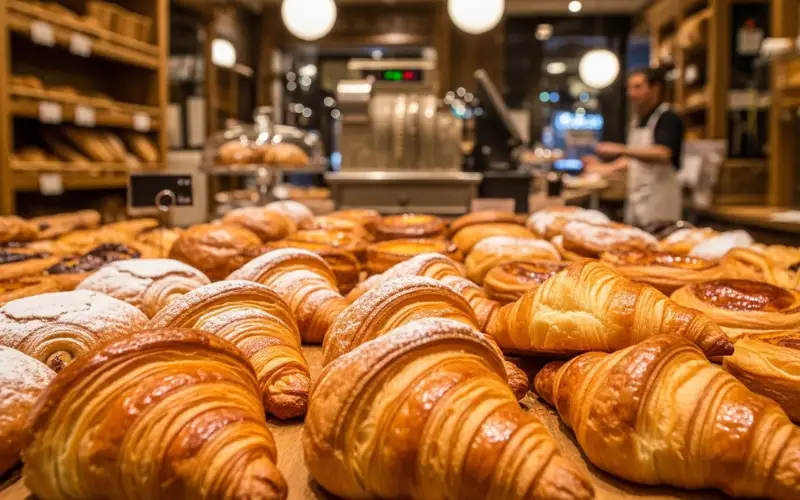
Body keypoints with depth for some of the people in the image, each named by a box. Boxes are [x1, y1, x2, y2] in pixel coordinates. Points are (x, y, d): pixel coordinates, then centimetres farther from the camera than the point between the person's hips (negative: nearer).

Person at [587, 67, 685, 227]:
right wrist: (609, 168, 15)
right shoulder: (637, 120, 14)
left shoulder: (669, 119, -11)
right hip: (637, 200, 8)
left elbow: (663, 154, -27)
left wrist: (622, 150, -32)